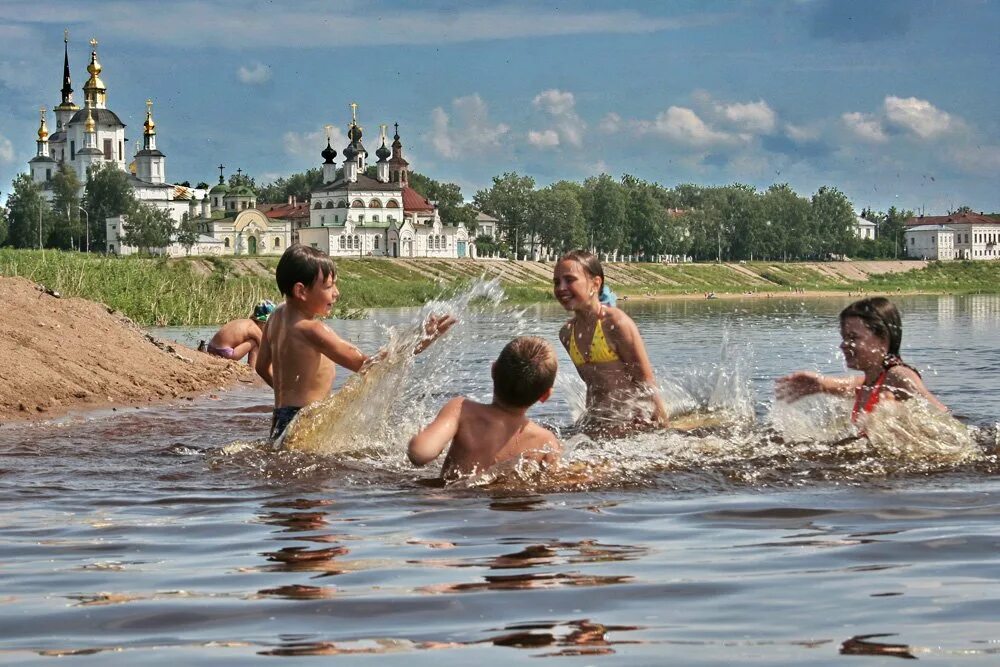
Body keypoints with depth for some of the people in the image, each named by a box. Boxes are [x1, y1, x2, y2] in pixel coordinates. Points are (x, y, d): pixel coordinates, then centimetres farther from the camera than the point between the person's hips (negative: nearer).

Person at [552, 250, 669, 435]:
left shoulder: (617, 324, -17)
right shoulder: (567, 333, 4)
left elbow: (647, 384, -14)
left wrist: (663, 431, -13)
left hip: (636, 421, -7)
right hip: (598, 426, 7)